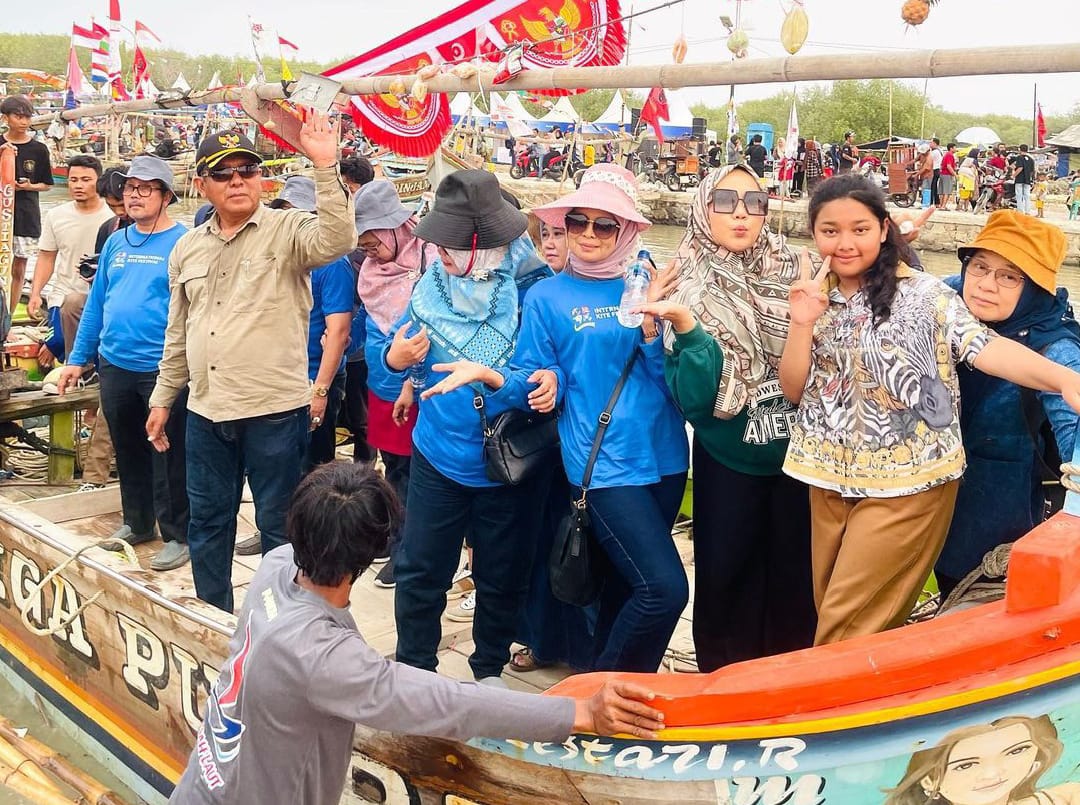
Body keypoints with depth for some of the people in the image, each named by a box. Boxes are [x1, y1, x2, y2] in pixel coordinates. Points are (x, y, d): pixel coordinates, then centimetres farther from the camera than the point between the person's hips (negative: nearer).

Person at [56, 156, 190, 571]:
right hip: (114, 365, 6)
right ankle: (137, 523, 34)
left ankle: (177, 535, 16)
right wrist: (77, 358, 13)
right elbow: (97, 302, 14)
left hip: (163, 369, -6)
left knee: (168, 456, 3)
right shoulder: (116, 242, 10)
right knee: (127, 451, 18)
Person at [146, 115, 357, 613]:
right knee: (207, 523, 16)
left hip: (275, 408, -6)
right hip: (205, 410, 6)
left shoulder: (287, 230, -6)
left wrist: (325, 168, -35)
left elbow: (337, 240, -28)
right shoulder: (188, 247, 12)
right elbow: (178, 332, 18)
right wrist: (163, 398, 18)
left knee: (278, 526, 7)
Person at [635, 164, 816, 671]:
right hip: (729, 463, -1)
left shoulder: (793, 274, -2)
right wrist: (686, 330, -30)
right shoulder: (690, 294, -7)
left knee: (795, 580, 10)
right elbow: (692, 399, -16)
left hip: (799, 455, 2)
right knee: (727, 579, 8)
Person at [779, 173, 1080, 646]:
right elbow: (793, 390, 2)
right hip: (831, 480, 6)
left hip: (907, 482, -5)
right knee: (830, 613, 15)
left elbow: (984, 346, -24)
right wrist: (803, 323, -14)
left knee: (848, 630, -3)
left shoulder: (920, 295, -12)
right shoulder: (817, 297, 5)